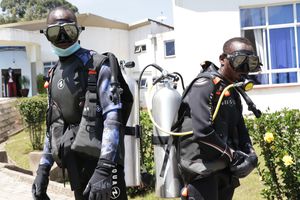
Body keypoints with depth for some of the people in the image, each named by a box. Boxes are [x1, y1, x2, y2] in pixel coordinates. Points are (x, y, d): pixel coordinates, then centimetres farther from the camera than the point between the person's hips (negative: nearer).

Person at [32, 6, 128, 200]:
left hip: (100, 159, -7)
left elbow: (113, 117, -19)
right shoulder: (55, 74, 13)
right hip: (75, 165, 7)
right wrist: (43, 169, 13)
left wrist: (104, 168, -27)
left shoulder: (96, 65, -9)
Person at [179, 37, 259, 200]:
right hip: (203, 170, -9)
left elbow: (239, 127, 17)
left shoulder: (233, 91, 12)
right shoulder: (205, 85, -16)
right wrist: (232, 155, -15)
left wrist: (249, 152, -2)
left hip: (225, 167, 9)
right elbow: (203, 131, -26)